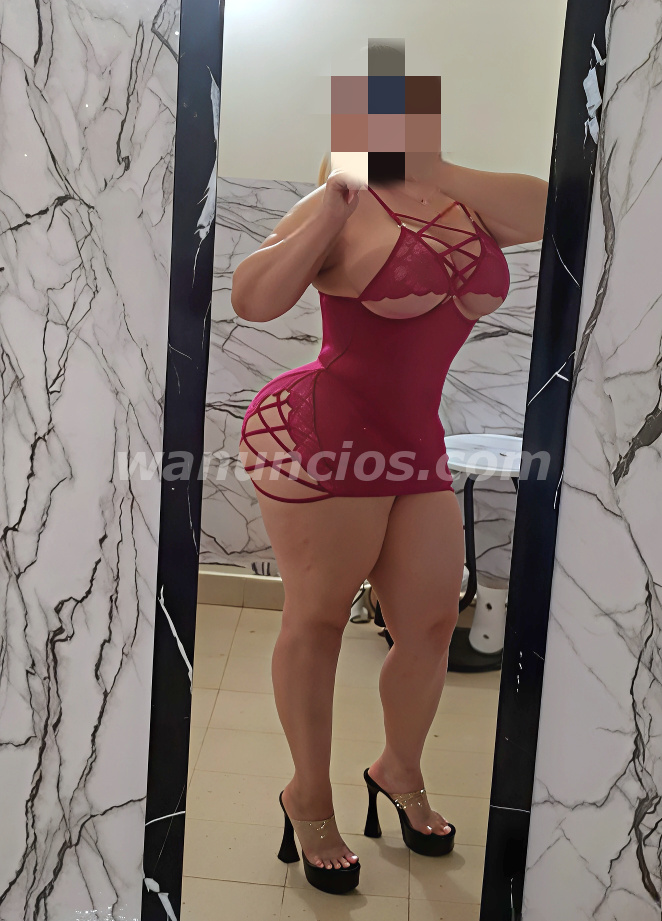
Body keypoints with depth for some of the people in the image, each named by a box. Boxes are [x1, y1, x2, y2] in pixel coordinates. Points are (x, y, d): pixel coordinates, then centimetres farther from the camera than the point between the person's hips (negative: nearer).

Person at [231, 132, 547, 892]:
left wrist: (434, 168, -9)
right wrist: (332, 202, -16)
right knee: (317, 620, 4)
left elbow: (545, 210, -9)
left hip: (416, 448, 6)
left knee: (433, 622, 10)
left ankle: (399, 771, 35)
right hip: (318, 433, -6)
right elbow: (252, 300, -19)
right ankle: (309, 795, 25)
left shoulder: (469, 198, 10)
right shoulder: (346, 205, -7)